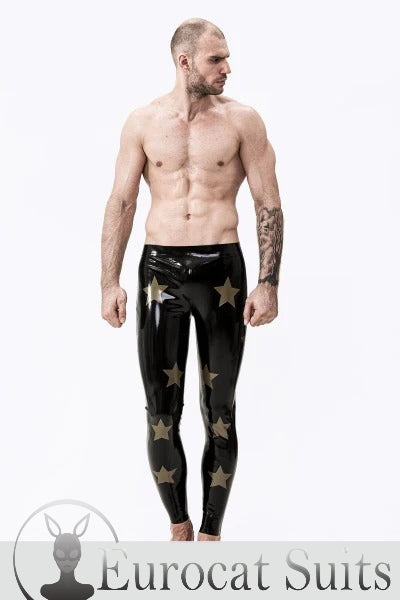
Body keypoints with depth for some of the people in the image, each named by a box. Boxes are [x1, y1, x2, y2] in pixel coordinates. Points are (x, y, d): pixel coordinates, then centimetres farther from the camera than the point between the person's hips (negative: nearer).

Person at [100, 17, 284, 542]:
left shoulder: (242, 120, 0)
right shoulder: (142, 122, 4)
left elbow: (269, 204, 0)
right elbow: (121, 204, 6)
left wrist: (268, 284, -7)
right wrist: (110, 282, 1)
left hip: (222, 269, -1)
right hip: (160, 268, 1)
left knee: (220, 412, 6)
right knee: (161, 411, 5)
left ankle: (211, 533, 21)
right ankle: (179, 527, 24)